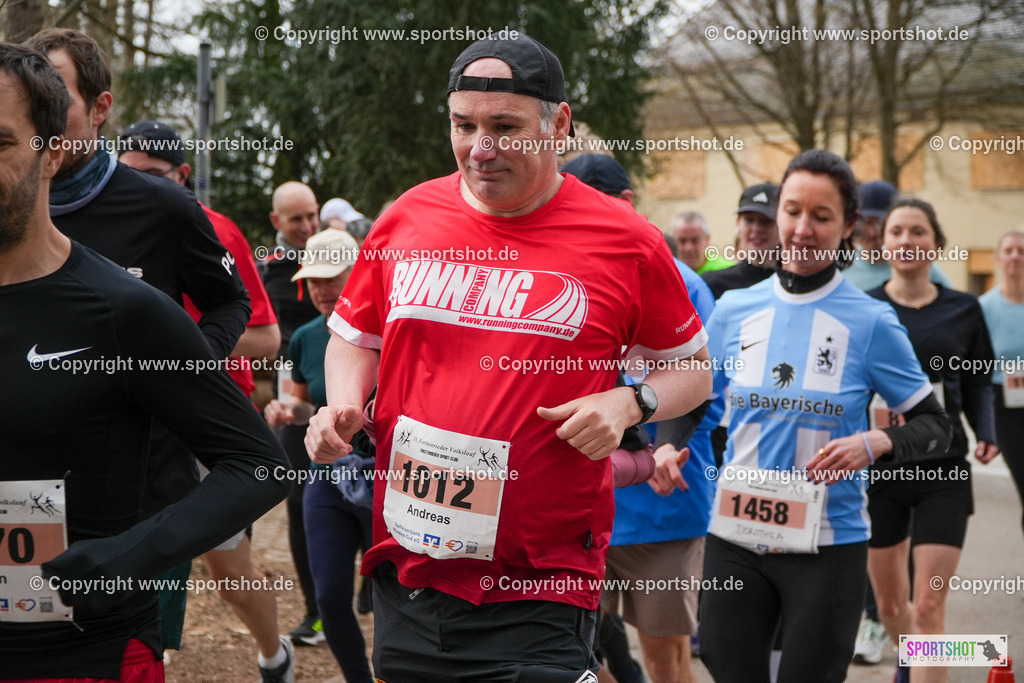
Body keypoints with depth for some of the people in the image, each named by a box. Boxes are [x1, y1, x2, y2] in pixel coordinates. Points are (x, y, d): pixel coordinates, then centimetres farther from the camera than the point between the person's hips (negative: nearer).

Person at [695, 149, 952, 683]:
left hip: (828, 547, -2)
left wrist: (874, 444, -17)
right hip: (735, 538, 2)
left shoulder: (871, 321, -4)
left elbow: (935, 426, 2)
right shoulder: (734, 309, 3)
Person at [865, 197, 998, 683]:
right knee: (889, 603, 14)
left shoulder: (963, 310, 2)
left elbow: (978, 384, 10)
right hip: (878, 467, 1)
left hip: (943, 471, -1)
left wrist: (986, 435, -7)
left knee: (928, 607, -9)